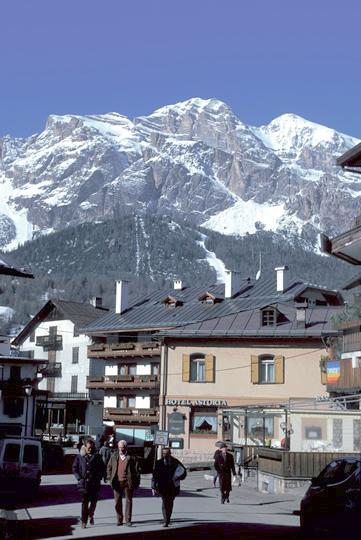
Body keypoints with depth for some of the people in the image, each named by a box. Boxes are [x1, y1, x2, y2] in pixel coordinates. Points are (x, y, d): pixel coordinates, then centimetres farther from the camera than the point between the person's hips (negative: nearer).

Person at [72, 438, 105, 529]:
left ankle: (90, 515, 33)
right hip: (84, 483, -2)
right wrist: (79, 478, -6)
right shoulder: (80, 457, 3)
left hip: (95, 484, 2)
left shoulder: (97, 457, 7)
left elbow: (103, 470, 13)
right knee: (84, 502, -2)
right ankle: (84, 521, 5)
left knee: (94, 501, 6)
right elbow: (74, 469, 5)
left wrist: (99, 478, -1)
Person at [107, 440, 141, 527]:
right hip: (117, 482, 2)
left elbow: (136, 469, 0)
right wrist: (110, 478, 6)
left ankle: (128, 520, 10)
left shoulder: (131, 457, 0)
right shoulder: (114, 456, 9)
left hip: (128, 482, -2)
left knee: (129, 501, 3)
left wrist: (137, 482, -4)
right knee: (117, 501, 5)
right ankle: (119, 520, 15)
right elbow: (109, 467, 15)